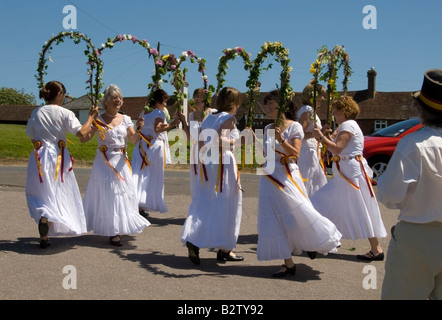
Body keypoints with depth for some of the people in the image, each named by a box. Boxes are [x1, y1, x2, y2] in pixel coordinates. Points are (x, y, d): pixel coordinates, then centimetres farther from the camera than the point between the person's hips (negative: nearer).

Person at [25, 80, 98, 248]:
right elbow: (82, 134, -14)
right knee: (59, 194, 12)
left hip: (39, 157, 2)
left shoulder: (36, 113, 4)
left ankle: (43, 217, -15)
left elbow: (31, 137, 10)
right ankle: (48, 218, -6)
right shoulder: (65, 113, -6)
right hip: (58, 157, -2)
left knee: (40, 194, 10)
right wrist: (91, 117, -2)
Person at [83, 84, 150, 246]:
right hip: (104, 162, -3)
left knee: (123, 194, 3)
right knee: (107, 195, -4)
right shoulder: (99, 119, -1)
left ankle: (118, 228, 17)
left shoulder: (125, 119, 7)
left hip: (121, 162, 3)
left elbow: (134, 140, -3)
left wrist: (138, 129, -22)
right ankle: (113, 232, 3)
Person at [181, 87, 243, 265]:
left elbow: (201, 144, 11)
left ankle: (192, 240, -7)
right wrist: (232, 141, -6)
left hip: (206, 163, 7)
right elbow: (220, 140, -22)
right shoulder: (228, 118, -8)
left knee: (204, 203, 8)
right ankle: (224, 249, 10)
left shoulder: (208, 118, 13)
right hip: (223, 162, -7)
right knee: (226, 205, 3)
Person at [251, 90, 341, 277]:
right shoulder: (268, 129, 13)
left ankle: (312, 243, 22)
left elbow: (296, 154, -12)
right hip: (270, 177, 5)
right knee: (277, 220, 3)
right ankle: (288, 264, 10)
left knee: (299, 213, -10)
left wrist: (281, 139, -23)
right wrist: (254, 139, 6)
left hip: (288, 176, -5)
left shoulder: (294, 126, -3)